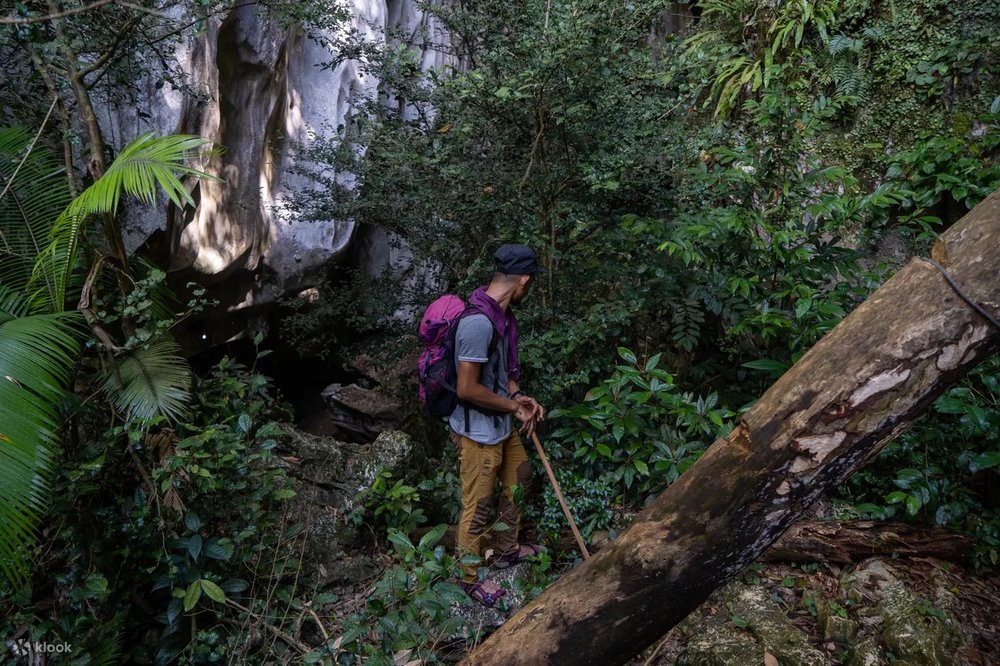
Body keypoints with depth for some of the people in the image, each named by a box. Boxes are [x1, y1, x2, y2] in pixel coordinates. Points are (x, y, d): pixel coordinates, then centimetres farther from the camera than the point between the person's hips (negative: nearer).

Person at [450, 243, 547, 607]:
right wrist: (513, 406, -16)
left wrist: (519, 398, -2)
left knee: (519, 479, 25)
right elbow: (466, 389, -28)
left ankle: (506, 549, 45)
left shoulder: (502, 315, 1)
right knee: (478, 507, 7)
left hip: (502, 426, 10)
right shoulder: (479, 322, -30)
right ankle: (469, 577, 29)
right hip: (478, 433, -10)